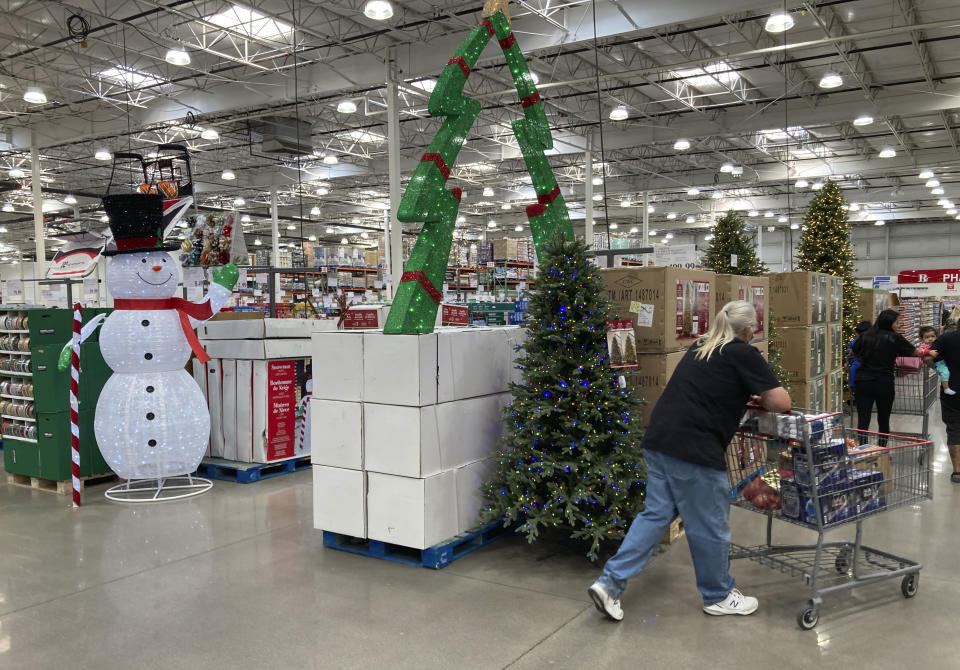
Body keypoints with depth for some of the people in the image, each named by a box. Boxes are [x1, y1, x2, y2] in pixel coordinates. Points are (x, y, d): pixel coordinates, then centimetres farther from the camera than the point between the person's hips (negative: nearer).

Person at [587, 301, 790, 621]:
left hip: (658, 440, 8)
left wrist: (744, 395, 30)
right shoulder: (744, 355, -3)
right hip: (693, 450, -8)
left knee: (656, 513, 15)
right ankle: (719, 596, 29)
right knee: (709, 526, 10)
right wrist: (761, 399, 16)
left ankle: (610, 582, 10)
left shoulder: (699, 348, 18)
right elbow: (782, 403, -4)